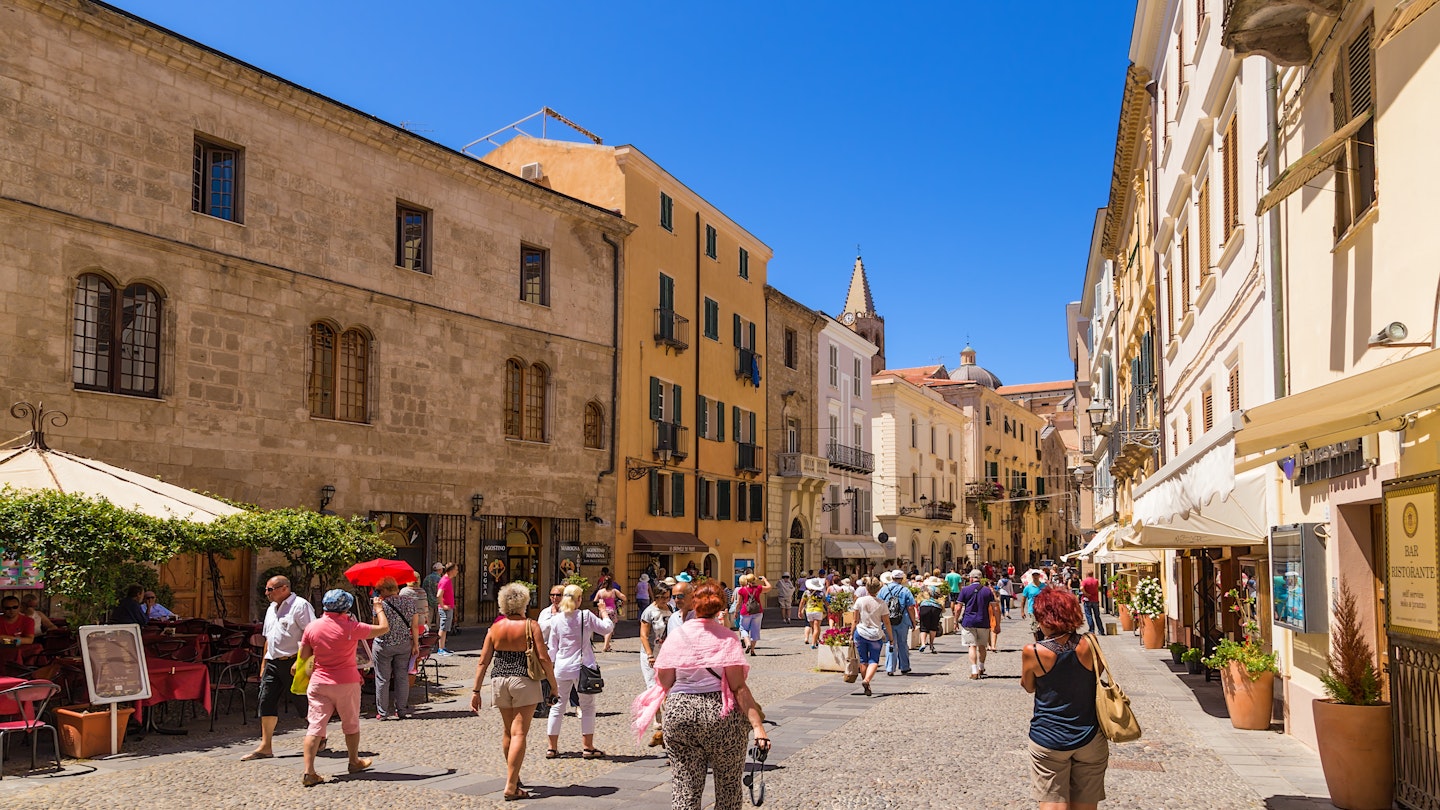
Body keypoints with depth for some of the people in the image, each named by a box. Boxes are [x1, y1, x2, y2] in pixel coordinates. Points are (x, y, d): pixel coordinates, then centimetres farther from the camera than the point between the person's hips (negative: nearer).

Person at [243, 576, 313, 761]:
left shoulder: (300, 605, -9)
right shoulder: (271, 609, 19)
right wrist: (263, 665, 21)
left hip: (292, 662, -8)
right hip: (273, 662, 8)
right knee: (266, 701, 1)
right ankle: (265, 747, 4)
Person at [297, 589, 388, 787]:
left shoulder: (312, 627, -3)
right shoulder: (351, 627, -12)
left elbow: (303, 655, 4)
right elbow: (384, 628, -5)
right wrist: (379, 608, 10)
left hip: (319, 682, 2)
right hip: (347, 683, -2)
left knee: (315, 726, -1)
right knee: (351, 724, 16)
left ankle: (308, 771, -11)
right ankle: (354, 762, 32)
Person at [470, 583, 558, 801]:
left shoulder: (495, 629, 4)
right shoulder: (531, 627, -6)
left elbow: (483, 662, 2)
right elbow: (544, 659, -10)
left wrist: (476, 691, 7)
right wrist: (553, 687, -3)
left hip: (500, 682, 4)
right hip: (524, 682, -4)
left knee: (507, 731, 19)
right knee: (519, 733, -3)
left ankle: (513, 777, 34)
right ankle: (511, 787, -7)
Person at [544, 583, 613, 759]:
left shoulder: (556, 619, -1)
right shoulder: (586, 616, -8)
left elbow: (552, 647, 6)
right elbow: (607, 628, -1)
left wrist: (551, 665, 18)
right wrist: (603, 611, 13)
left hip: (561, 667, 3)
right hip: (582, 666, -3)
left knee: (557, 706, 11)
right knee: (587, 706, 8)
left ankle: (552, 748, 15)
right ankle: (588, 747, 9)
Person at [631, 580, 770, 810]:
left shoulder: (676, 636, 1)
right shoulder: (726, 638, -6)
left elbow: (664, 682, 0)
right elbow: (739, 687, -13)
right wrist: (758, 726, -16)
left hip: (679, 713, 2)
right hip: (721, 714, -2)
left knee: (684, 789, 7)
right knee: (728, 786, 13)